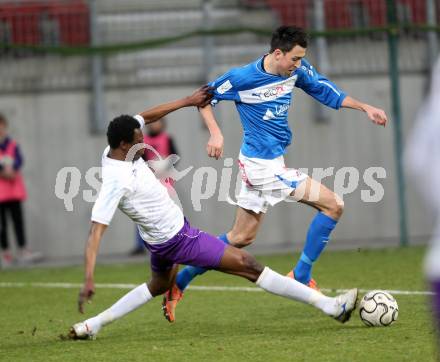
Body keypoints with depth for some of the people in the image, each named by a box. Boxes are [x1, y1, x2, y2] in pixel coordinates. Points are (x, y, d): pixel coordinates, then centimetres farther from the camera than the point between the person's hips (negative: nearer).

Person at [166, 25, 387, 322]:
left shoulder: (297, 70, 0)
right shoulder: (243, 78, -17)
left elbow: (324, 90, 13)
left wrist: (365, 108, 6)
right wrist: (216, 134, -16)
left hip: (263, 162, 8)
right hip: (264, 165, -8)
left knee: (241, 237, 15)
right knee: (333, 205, -7)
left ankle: (178, 283, 21)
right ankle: (301, 278, 1)